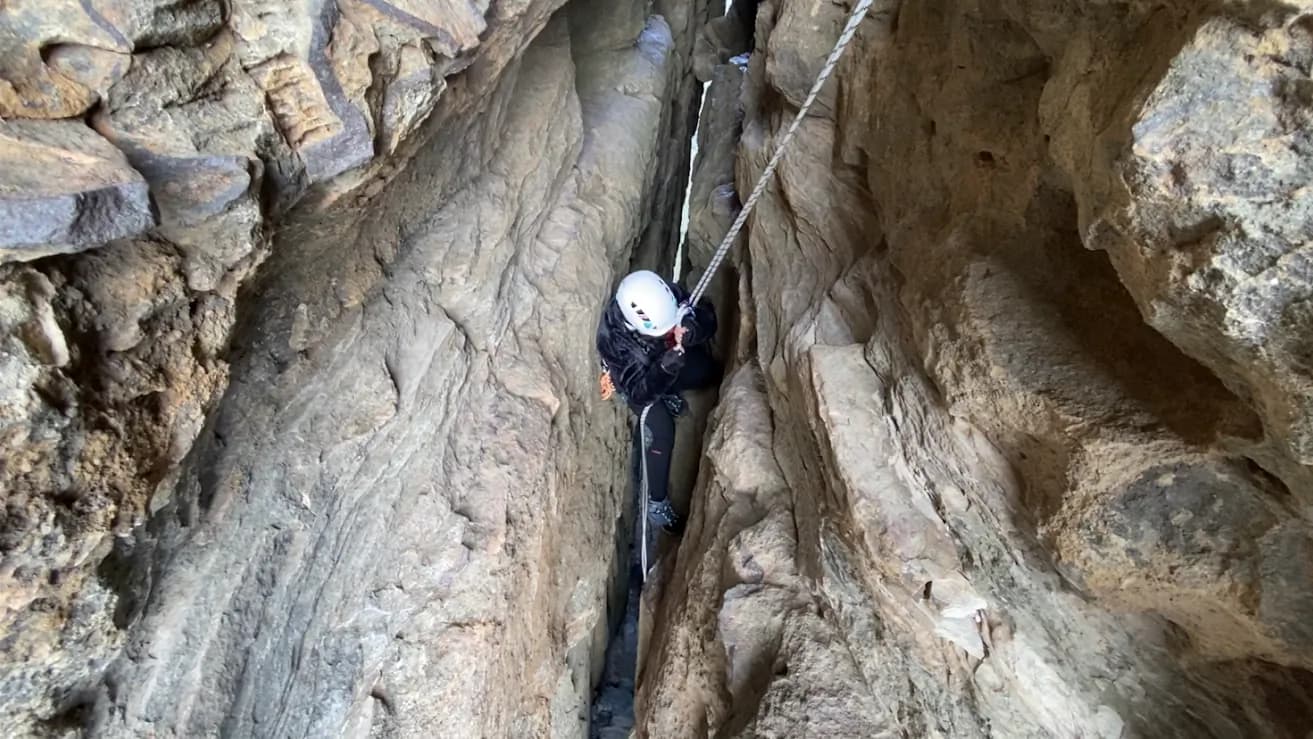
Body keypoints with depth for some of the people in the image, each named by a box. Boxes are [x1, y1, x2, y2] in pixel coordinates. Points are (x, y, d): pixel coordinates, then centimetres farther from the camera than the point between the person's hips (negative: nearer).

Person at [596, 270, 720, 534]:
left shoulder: (668, 295, -34)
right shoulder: (612, 336, -41)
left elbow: (706, 316, -21)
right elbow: (639, 391, -37)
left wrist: (692, 330, -44)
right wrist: (666, 367, -55)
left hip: (668, 357, 5)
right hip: (635, 378, -5)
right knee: (661, 433, -18)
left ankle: (668, 394, 27)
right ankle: (656, 501, 3)